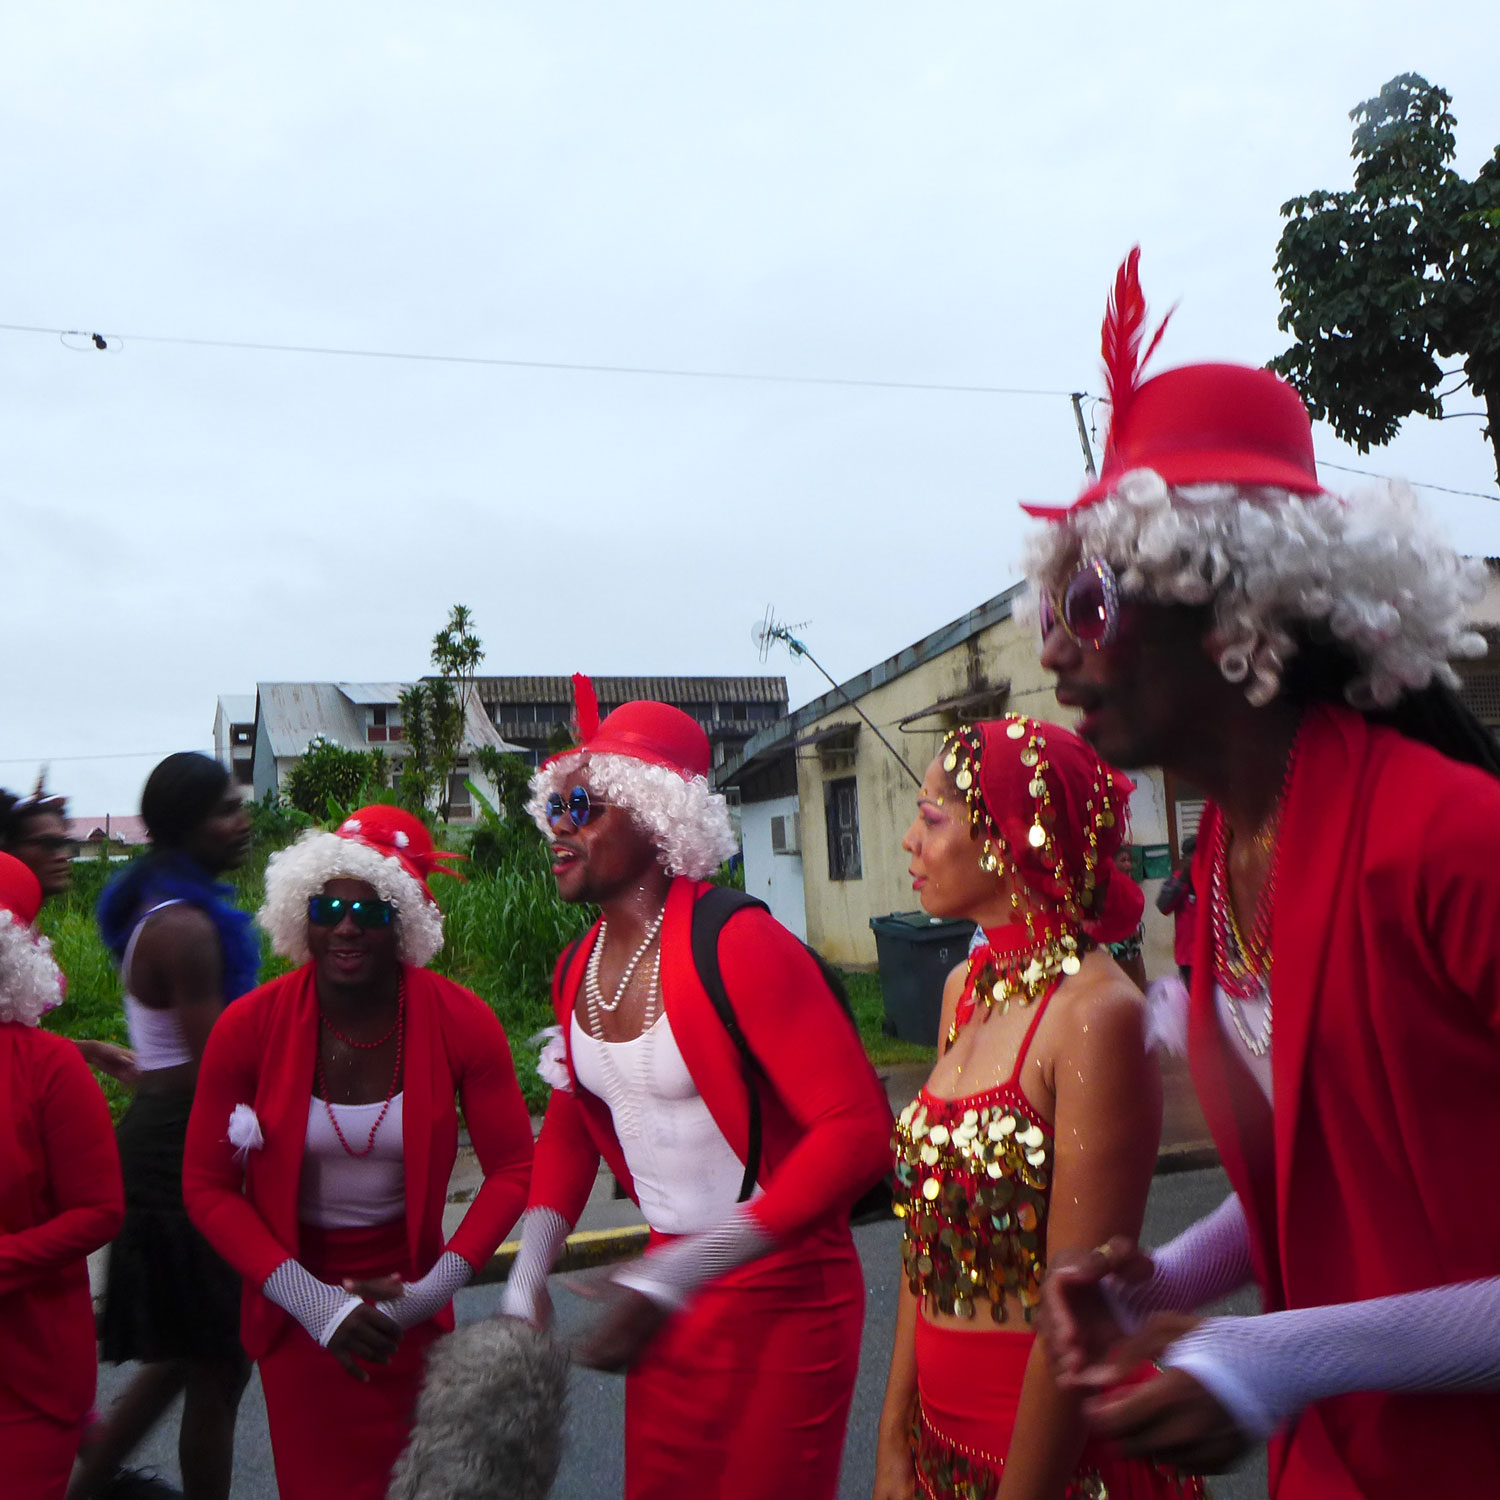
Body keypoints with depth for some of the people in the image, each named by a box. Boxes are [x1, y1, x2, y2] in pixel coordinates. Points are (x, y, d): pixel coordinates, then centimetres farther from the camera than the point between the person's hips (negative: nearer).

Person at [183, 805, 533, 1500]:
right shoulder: (248, 1027, -17)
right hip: (294, 1305, 0)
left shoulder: (461, 1023, -17)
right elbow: (208, 1188, -9)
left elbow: (513, 1169, -9)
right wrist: (315, 1302, -17)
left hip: (408, 1304, 1)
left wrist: (434, 1288, -18)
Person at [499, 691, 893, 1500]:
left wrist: (680, 1274, -30)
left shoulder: (738, 943, -23)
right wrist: (526, 1277, 1)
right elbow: (570, 1128, 15)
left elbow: (859, 1129, -28)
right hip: (668, 1293, 7)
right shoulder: (576, 969, 1)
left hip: (779, 1296, -6)